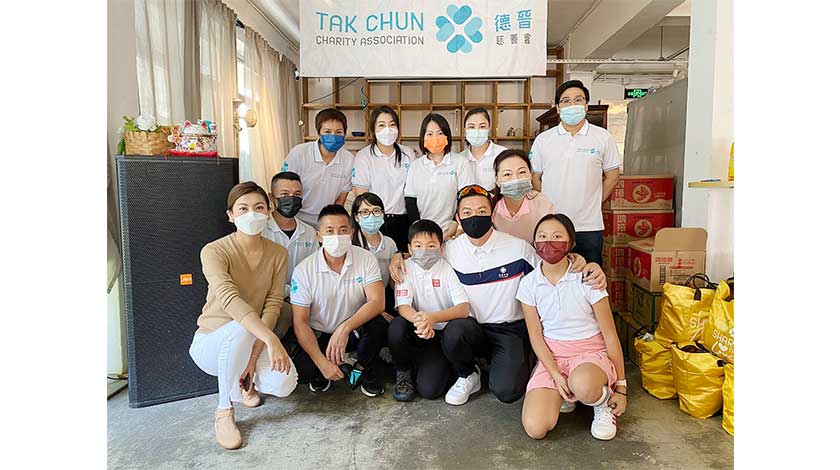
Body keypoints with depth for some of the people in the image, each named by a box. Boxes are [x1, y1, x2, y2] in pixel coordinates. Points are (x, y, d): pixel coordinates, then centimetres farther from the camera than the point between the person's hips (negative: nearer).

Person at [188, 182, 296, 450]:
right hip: (212, 340, -3)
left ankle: (245, 381, 13)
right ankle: (224, 411, -14)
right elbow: (229, 300, -34)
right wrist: (270, 338, -47)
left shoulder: (278, 254, -5)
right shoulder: (214, 251, -18)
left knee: (284, 384, -25)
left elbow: (272, 306, -12)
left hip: (254, 341, 3)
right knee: (241, 329, -38)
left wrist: (253, 357, -23)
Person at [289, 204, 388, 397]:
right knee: (301, 370, -28)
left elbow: (377, 301, -22)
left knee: (378, 325, -31)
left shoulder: (366, 259, -11)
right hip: (319, 335, 0)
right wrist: (322, 363, -24)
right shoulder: (304, 270, -14)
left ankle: (361, 369, -1)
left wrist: (345, 328, -37)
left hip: (355, 331, 1)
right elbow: (300, 322, -14)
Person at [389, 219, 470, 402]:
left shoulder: (448, 269, -7)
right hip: (415, 332, 2)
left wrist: (432, 317, -35)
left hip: (442, 333, -2)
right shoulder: (406, 268, -3)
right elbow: (403, 306, -13)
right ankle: (403, 372, -3)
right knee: (396, 326, -32)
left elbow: (464, 308, -17)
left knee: (429, 389, -19)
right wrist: (418, 320, -37)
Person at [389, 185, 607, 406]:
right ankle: (467, 376, 2)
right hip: (472, 328, 2)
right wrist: (399, 256, -2)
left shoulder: (518, 248, -6)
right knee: (453, 332, -33)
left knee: (506, 390, -23)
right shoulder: (449, 251, -1)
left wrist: (576, 262, -16)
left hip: (511, 329, -2)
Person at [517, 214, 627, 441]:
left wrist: (621, 386, -5)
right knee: (535, 428, -20)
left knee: (582, 385, -40)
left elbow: (610, 335, -7)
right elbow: (536, 337, 0)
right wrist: (556, 376, -13)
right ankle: (564, 394, 12)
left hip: (591, 352, -2)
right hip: (551, 355, 2)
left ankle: (603, 403, -2)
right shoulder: (529, 284, -5)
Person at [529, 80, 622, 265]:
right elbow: (534, 177, 9)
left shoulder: (603, 137, 2)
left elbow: (612, 176, 9)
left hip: (589, 226, 0)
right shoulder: (543, 140, 4)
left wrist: (592, 203, 5)